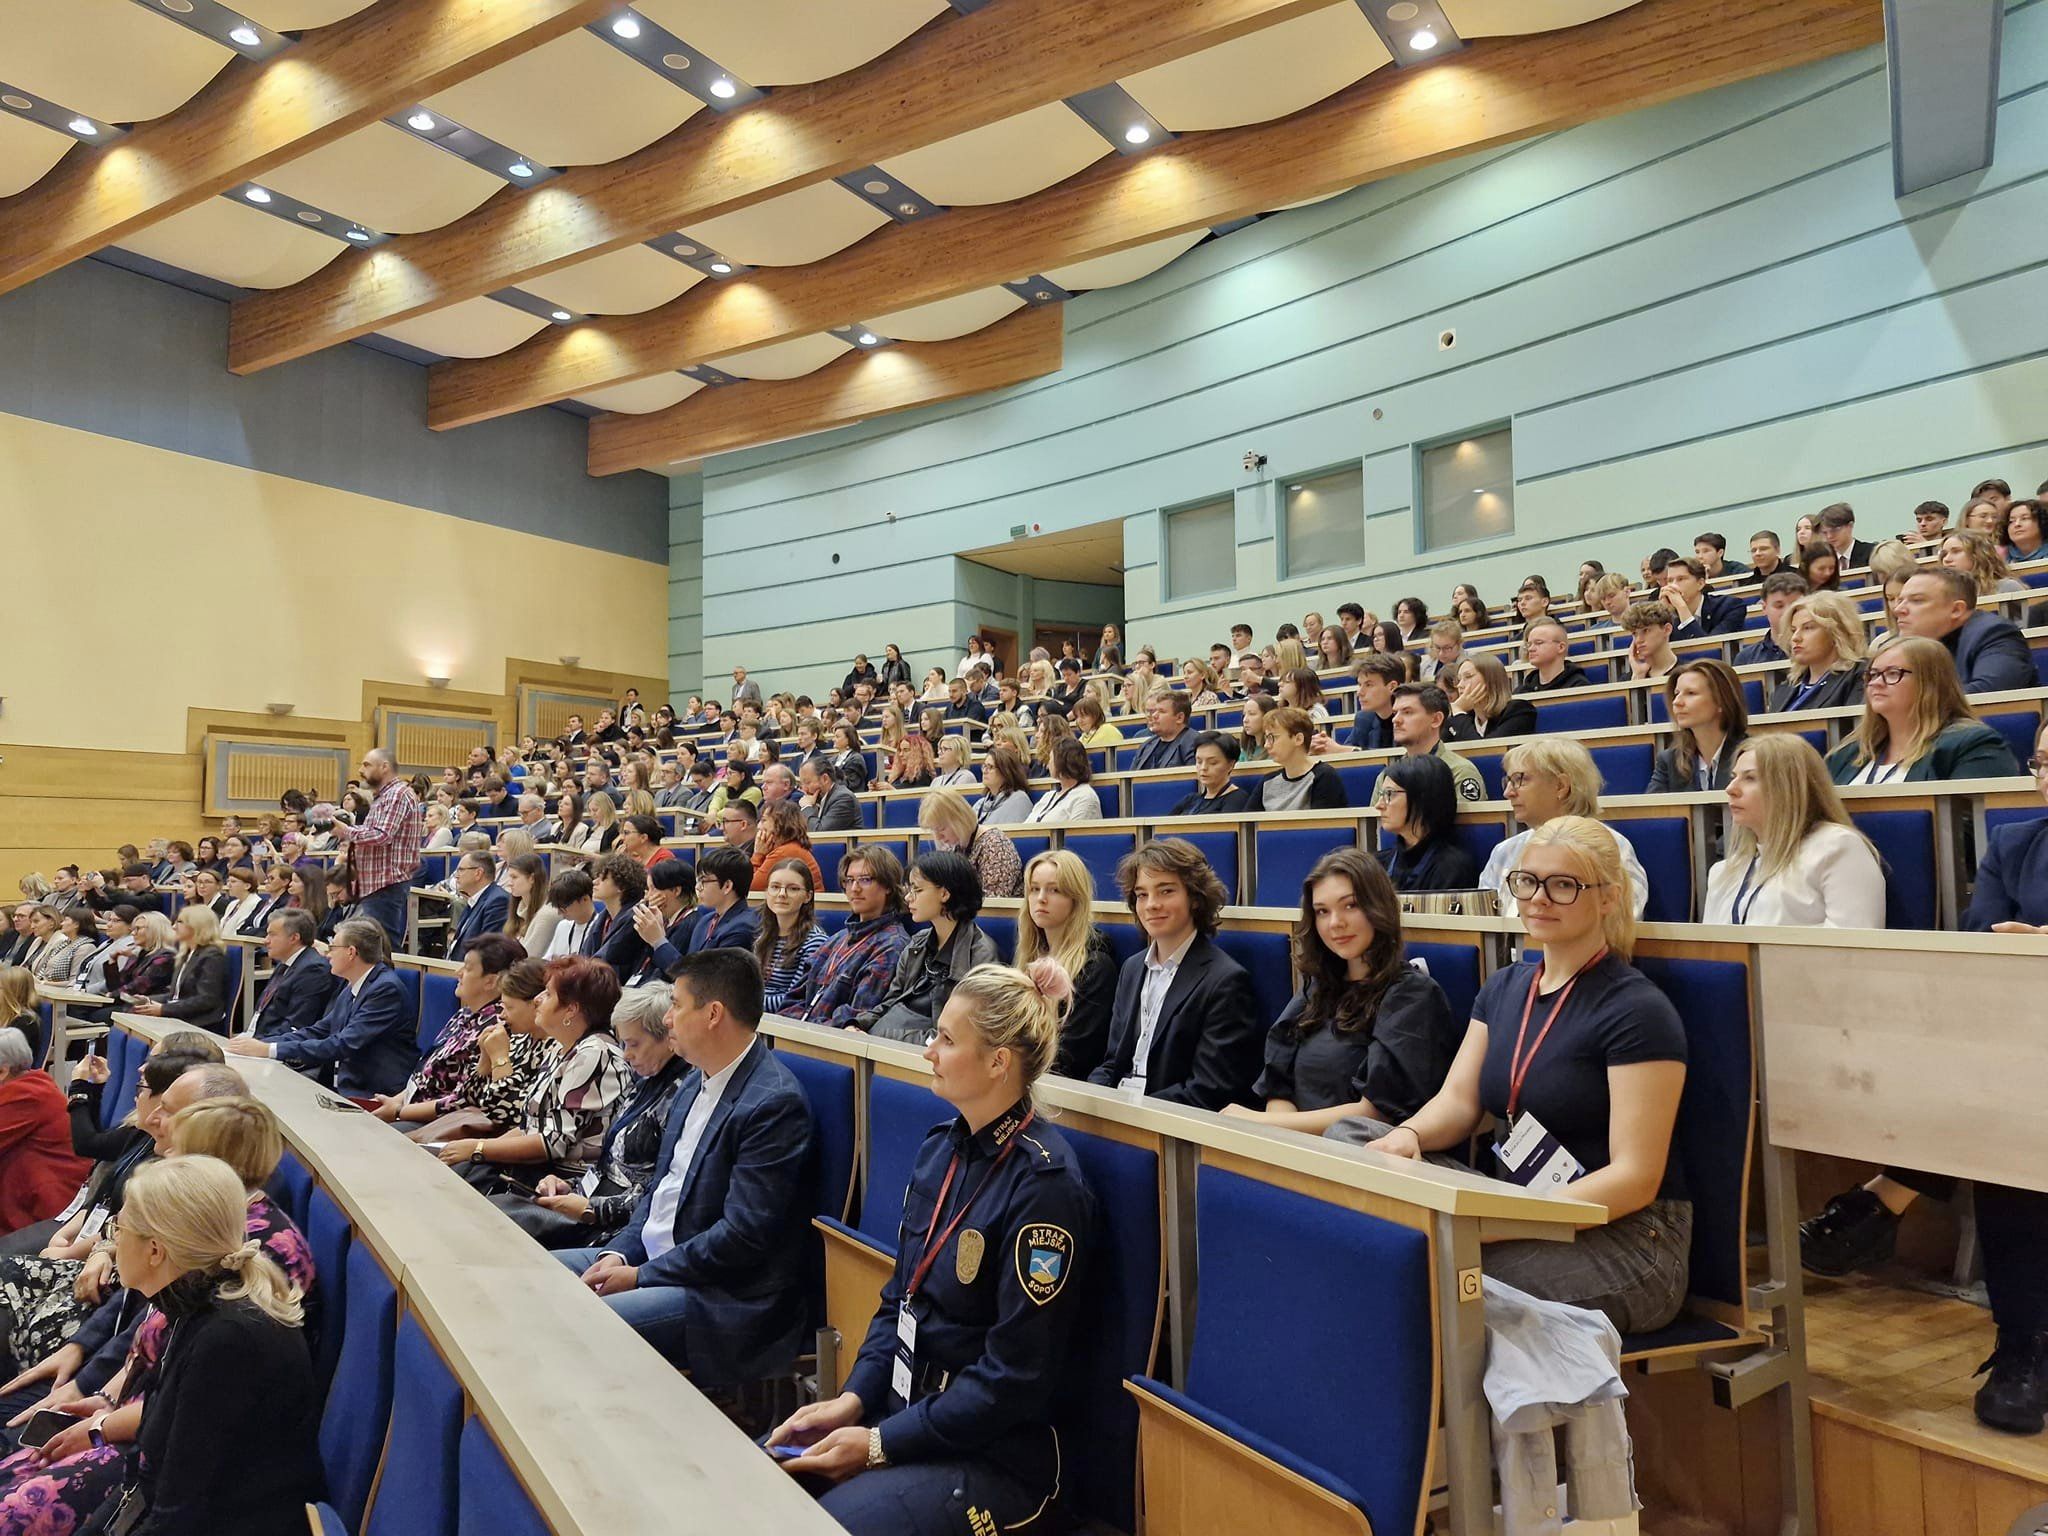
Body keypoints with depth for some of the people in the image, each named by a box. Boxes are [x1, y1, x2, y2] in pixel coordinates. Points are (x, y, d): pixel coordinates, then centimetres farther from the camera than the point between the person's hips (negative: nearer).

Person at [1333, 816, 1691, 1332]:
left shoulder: (1637, 1012, -12)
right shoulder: (1504, 988, 12)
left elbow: (1636, 1177, -17)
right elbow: (1458, 1101, 6)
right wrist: (1408, 1135, -19)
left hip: (1624, 1236, -7)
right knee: (1349, 1136, -15)